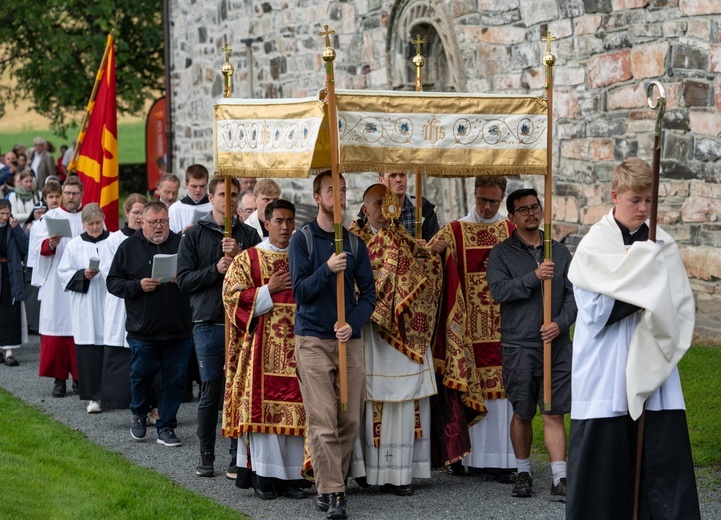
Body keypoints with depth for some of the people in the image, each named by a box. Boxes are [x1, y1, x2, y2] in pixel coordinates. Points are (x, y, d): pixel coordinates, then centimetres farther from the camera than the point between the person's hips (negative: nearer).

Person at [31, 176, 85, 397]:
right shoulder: (49, 217, 8)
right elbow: (37, 246, -2)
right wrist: (50, 244, -23)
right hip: (56, 285, 0)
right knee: (56, 330, -3)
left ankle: (80, 377, 8)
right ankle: (59, 378, 2)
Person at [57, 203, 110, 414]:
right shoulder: (74, 246, 7)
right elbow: (64, 273, 5)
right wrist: (83, 275, -11)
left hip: (109, 302, 0)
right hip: (85, 308, 0)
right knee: (89, 348, -4)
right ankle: (94, 396, 0)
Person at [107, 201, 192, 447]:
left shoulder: (181, 244, 7)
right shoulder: (129, 247, 5)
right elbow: (113, 282, 4)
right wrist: (138, 286, -13)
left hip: (178, 330, 1)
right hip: (142, 331, -1)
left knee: (175, 379, 3)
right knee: (141, 375, 5)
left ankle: (166, 427, 13)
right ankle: (139, 414, 32)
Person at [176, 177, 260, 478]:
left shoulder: (248, 235, 10)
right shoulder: (194, 236, 6)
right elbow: (184, 280, 0)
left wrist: (240, 256, -13)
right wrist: (216, 269, -13)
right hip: (209, 324, -1)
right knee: (211, 393, 1)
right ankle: (206, 456, 11)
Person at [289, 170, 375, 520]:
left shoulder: (355, 243, 10)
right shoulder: (302, 240, 1)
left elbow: (368, 292, 8)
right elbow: (300, 291, -5)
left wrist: (353, 324, -9)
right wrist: (327, 270, -20)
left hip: (349, 340, 4)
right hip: (313, 340, -4)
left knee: (350, 421, 3)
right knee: (323, 422, -9)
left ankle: (330, 486, 15)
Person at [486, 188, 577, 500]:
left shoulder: (559, 251, 12)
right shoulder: (502, 253, 3)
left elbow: (572, 294, 8)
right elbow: (498, 290, -11)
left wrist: (560, 323, -8)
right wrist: (534, 277, -18)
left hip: (556, 344, 2)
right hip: (518, 345, -1)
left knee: (554, 413, -3)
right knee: (522, 413, 7)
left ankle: (560, 480, -4)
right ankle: (523, 472, 24)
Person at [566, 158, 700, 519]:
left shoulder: (663, 246, 9)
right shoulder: (593, 246, -2)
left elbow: (682, 306, 7)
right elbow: (595, 313, -9)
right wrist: (648, 296, -13)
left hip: (655, 368, 3)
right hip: (607, 376, -3)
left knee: (666, 459, -3)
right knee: (603, 459, 0)